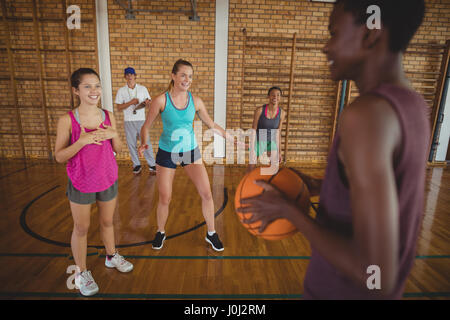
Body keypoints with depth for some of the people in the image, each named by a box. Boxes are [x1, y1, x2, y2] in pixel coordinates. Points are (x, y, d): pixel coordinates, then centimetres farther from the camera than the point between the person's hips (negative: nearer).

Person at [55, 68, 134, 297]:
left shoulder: (109, 117, -4)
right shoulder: (67, 120, -13)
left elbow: (118, 149, 4)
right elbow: (59, 157, -13)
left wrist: (114, 135, -17)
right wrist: (82, 141, -28)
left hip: (108, 179, 3)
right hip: (80, 183, -3)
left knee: (107, 222, 20)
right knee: (81, 228, 12)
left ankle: (111, 256, 44)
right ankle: (81, 273, 31)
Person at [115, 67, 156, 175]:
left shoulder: (143, 88, 6)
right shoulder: (121, 91, 4)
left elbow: (149, 102, 9)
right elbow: (119, 107, 0)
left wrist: (147, 102, -15)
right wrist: (131, 102, -14)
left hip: (141, 119, -1)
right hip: (128, 121, 1)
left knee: (146, 142, -1)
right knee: (132, 144, 6)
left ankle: (152, 164, 7)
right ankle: (137, 165, 18)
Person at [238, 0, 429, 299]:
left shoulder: (367, 114, -31)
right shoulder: (414, 107, -2)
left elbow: (374, 276, -33)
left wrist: (286, 208, -23)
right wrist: (320, 186, 7)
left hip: (340, 290, -7)